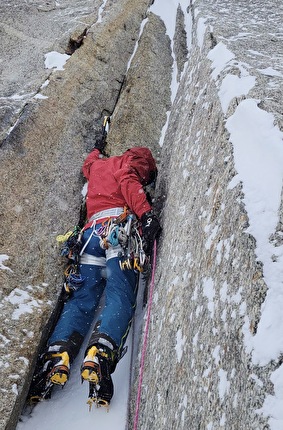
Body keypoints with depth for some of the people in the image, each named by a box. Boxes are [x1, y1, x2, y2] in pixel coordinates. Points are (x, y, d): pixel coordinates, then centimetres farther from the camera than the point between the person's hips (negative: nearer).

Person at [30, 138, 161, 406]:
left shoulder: (98, 165, 34)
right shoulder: (127, 168, 15)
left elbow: (88, 164, 59)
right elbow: (131, 187, -8)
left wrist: (97, 149, 78)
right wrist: (147, 215, -21)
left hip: (91, 232, 7)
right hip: (117, 230, -6)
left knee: (83, 296, -3)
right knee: (120, 296, -17)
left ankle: (58, 354, -22)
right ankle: (100, 354, -38)